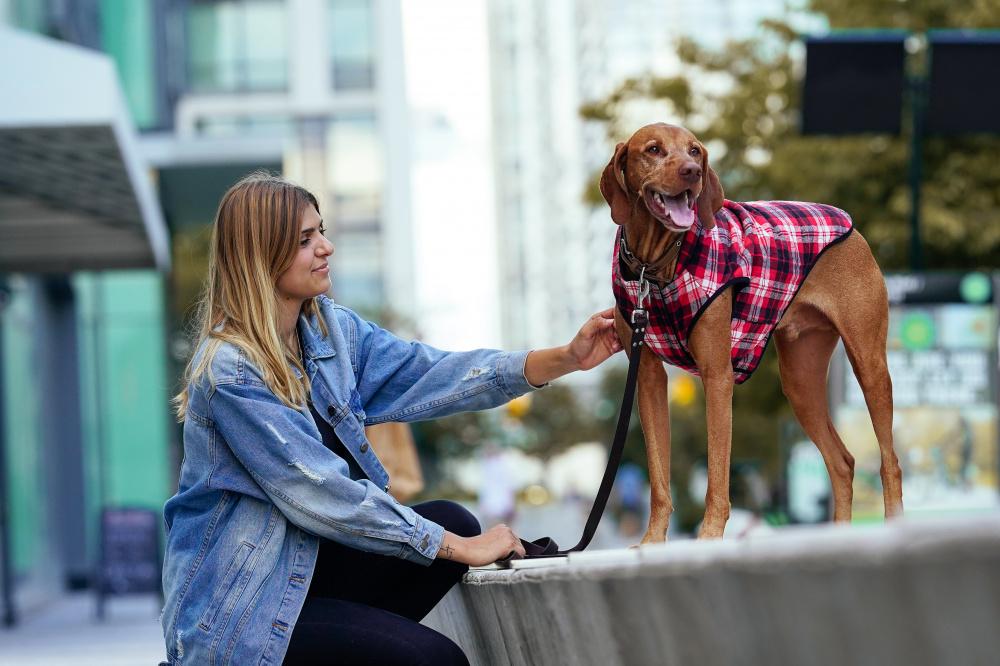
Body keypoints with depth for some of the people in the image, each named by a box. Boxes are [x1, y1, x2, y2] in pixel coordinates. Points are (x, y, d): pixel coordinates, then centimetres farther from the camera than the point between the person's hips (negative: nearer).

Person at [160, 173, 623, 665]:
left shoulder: (329, 327, 4)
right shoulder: (228, 371, -21)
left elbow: (424, 374, -3)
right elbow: (322, 496, -23)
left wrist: (566, 359, -13)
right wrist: (458, 549, -20)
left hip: (304, 562, 8)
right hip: (235, 604, -8)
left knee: (451, 522, -7)